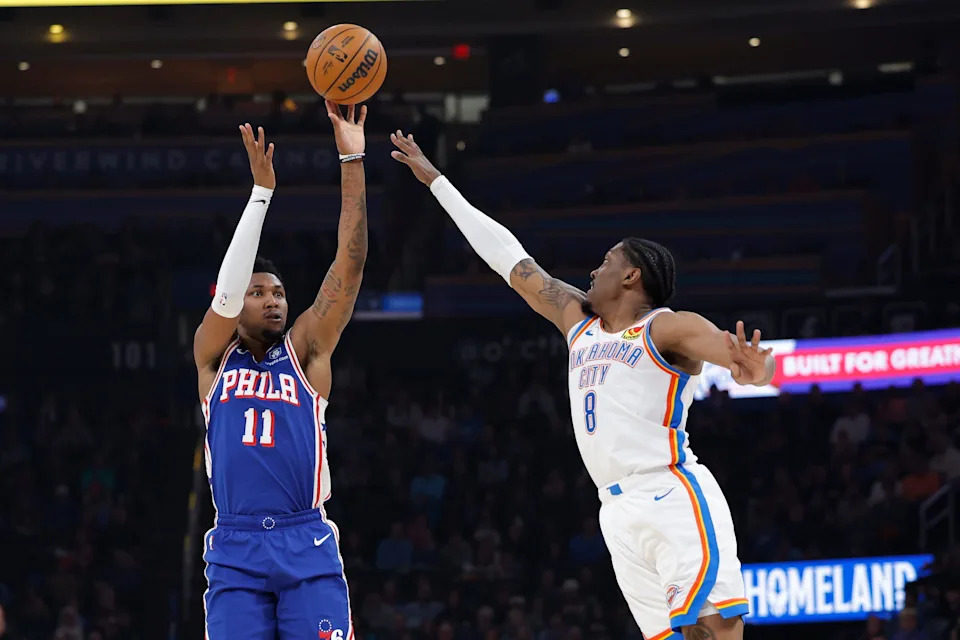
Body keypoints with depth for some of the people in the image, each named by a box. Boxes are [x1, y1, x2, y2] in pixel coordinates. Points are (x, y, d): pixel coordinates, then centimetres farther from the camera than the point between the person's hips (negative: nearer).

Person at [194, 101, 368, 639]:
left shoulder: (306, 350, 12)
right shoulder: (214, 356, 13)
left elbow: (349, 266, 3)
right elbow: (226, 289, -5)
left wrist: (353, 161, -5)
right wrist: (262, 190, -11)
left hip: (308, 547, 0)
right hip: (235, 551, 0)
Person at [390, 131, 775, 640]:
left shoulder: (668, 329, -2)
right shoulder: (578, 320, 20)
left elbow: (730, 347, -21)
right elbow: (510, 259, 25)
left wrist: (752, 369, -47)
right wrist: (435, 180, 30)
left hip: (674, 499, -7)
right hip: (619, 513, 7)